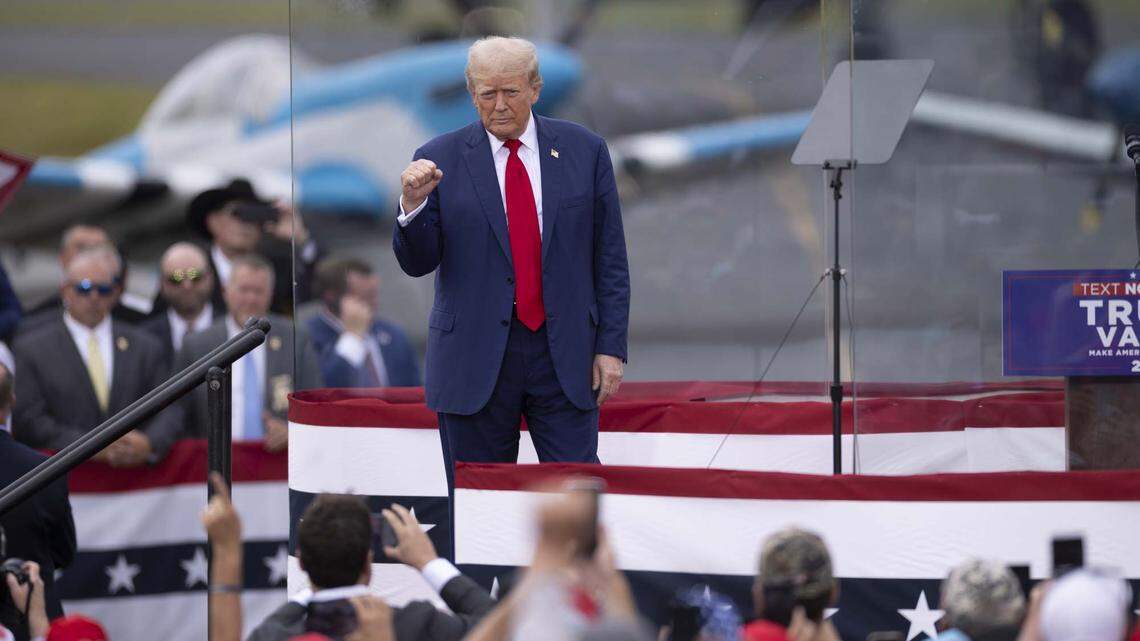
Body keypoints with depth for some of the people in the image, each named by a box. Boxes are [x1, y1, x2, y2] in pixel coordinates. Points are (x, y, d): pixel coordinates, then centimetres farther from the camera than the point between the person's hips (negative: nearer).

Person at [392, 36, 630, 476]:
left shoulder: (584, 151, 5)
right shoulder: (440, 160, 1)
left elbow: (610, 260, 7)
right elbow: (417, 263, 0)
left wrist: (610, 346, 0)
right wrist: (414, 205, -19)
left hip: (563, 355, 1)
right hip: (476, 356, -1)